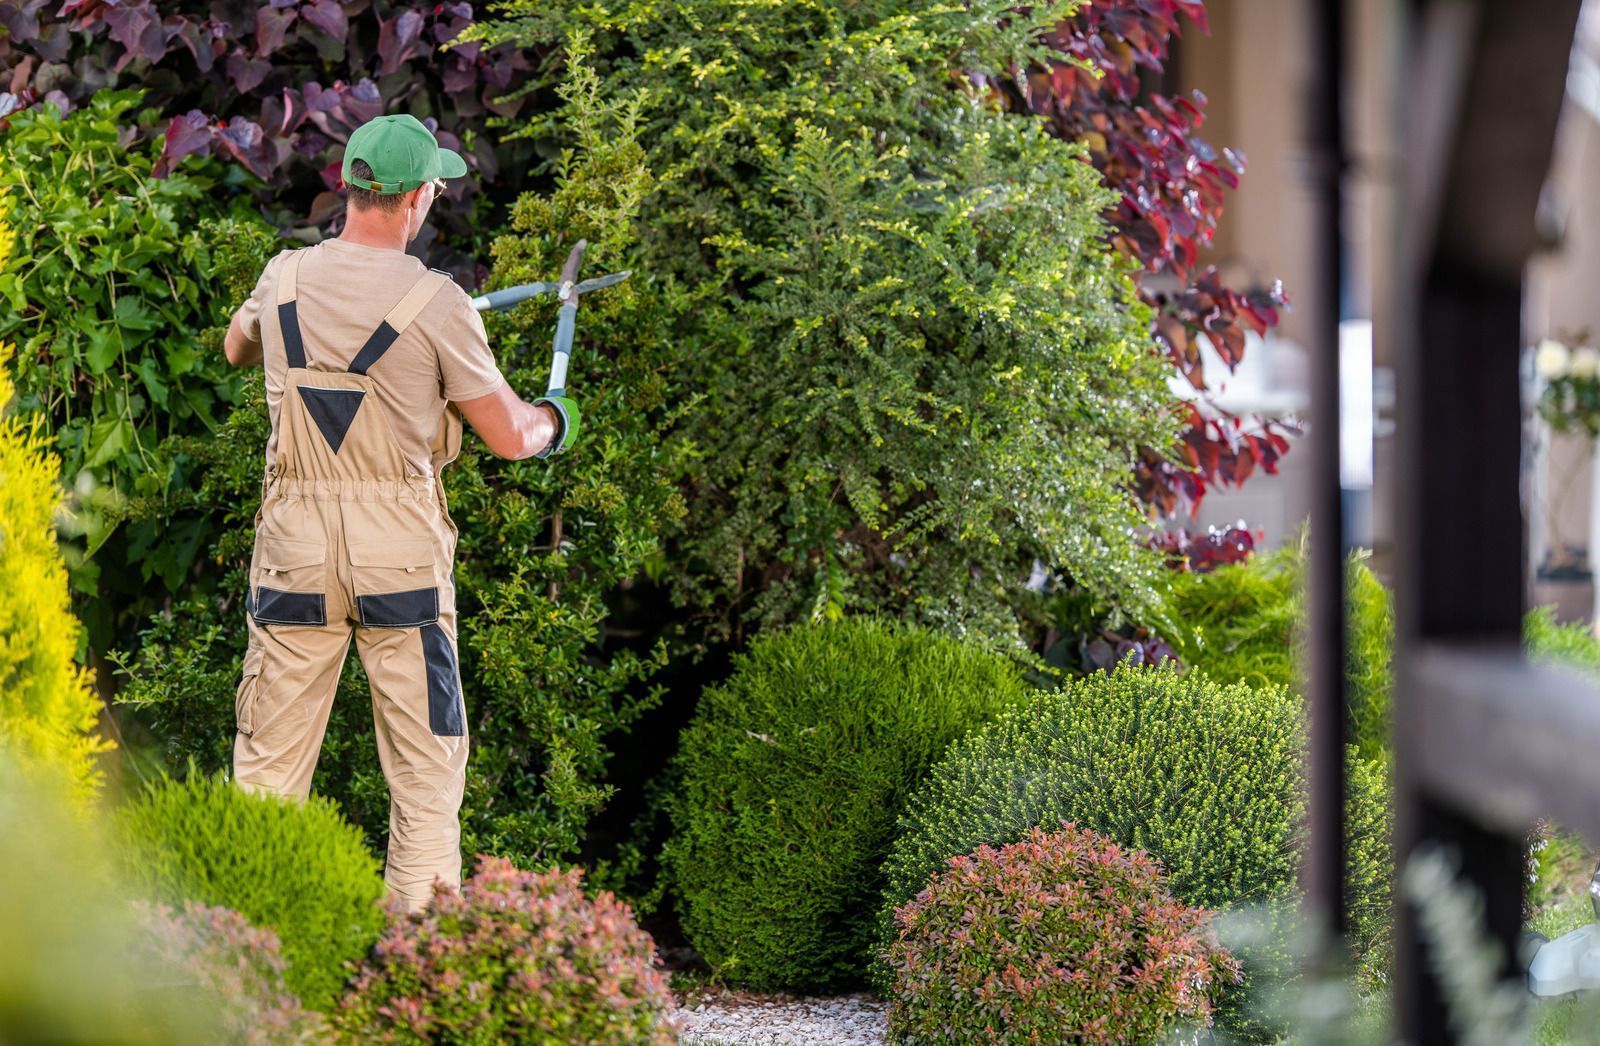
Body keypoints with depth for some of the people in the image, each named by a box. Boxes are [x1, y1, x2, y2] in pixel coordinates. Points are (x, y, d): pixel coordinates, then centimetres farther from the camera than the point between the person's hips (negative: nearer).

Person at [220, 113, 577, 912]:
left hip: (296, 546, 3)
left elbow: (236, 349, 26)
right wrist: (551, 421, 17)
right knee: (425, 760, 8)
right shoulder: (435, 303, -11)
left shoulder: (284, 280, 1)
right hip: (398, 551, -3)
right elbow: (508, 438, -5)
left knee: (269, 758, 9)